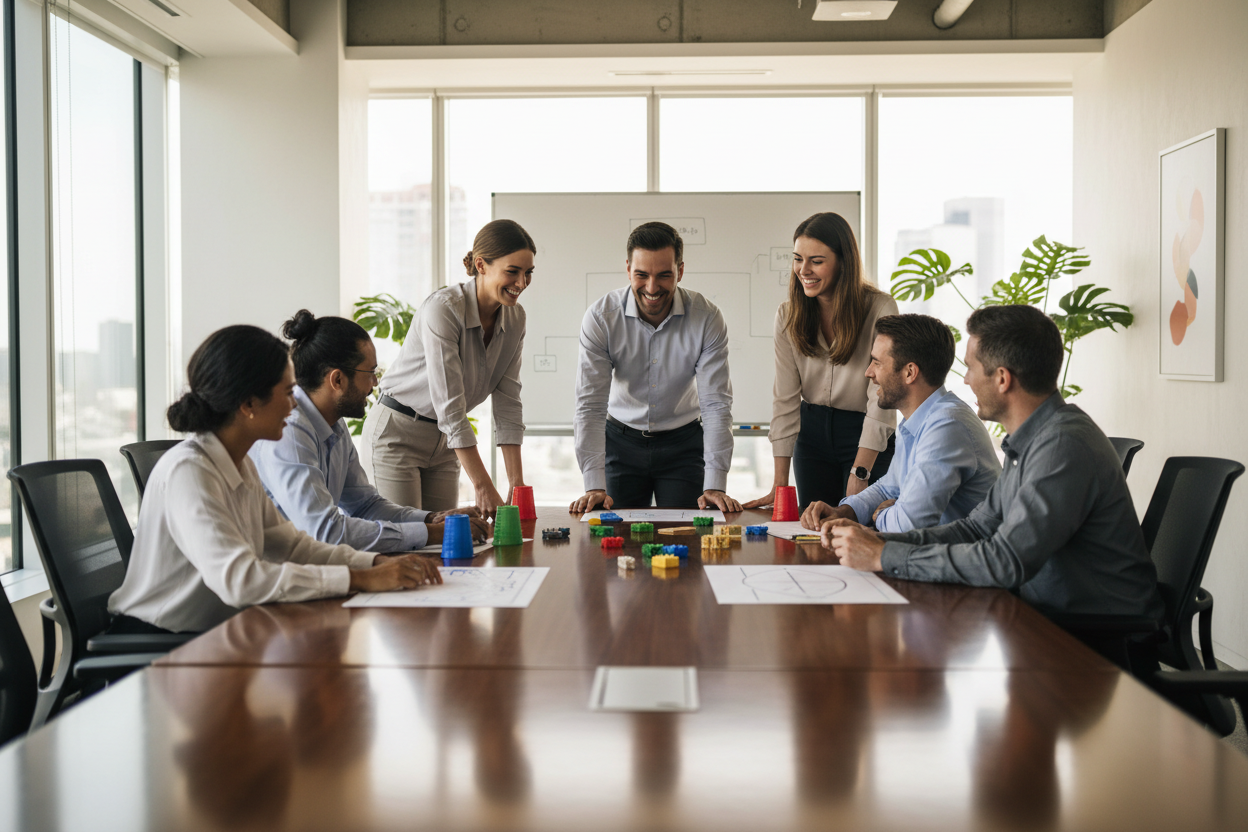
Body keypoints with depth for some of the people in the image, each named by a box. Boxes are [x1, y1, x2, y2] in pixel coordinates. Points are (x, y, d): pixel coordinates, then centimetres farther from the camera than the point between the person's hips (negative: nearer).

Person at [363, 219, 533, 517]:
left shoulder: (515, 318, -5)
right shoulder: (444, 308, -26)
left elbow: (507, 402, -4)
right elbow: (449, 405, -30)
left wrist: (517, 484, -12)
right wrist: (484, 488, -32)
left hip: (443, 442, 6)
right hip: (396, 433, -6)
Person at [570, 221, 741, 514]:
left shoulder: (706, 318, -18)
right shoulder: (600, 317, -18)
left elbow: (716, 404, -18)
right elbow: (591, 405, -20)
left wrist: (715, 486, -27)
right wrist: (594, 486, -28)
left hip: (683, 443, 0)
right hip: (621, 439, 0)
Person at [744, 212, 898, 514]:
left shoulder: (880, 310, -16)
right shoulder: (788, 316, -4)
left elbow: (882, 398, -18)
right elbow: (785, 399, -7)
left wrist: (859, 477, -25)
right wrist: (779, 484, -12)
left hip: (869, 439, -3)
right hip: (813, 431, 3)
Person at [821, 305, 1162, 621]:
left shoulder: (1066, 446, -24)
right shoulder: (1030, 441, 8)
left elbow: (1005, 562, -29)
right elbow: (979, 527, 13)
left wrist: (884, 557, -22)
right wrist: (878, 540, 0)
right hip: (1051, 617, 8)